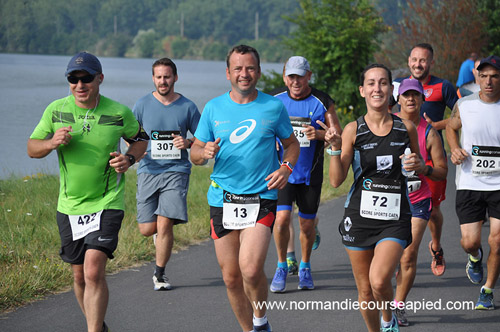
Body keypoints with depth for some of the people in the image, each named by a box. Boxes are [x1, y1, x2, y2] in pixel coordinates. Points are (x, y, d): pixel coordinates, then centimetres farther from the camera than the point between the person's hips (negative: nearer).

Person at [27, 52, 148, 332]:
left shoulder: (119, 113, -7)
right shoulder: (56, 110, -3)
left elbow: (140, 138, 11)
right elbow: (32, 148, 4)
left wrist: (130, 159, -10)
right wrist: (52, 143, -17)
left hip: (107, 203, -3)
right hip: (69, 205, 3)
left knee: (94, 271, -19)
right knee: (80, 275, 12)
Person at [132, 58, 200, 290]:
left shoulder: (187, 107, 4)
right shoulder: (142, 105, 5)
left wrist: (188, 143, -9)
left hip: (176, 171, -1)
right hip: (148, 171, 1)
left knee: (164, 225, -12)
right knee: (147, 229, -1)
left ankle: (159, 274, 4)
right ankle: (162, 232, 37)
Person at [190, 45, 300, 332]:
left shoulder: (274, 107, 2)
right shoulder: (214, 108, 5)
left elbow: (292, 143, 16)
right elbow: (195, 154, 11)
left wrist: (286, 167, -4)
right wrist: (205, 152, -13)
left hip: (261, 198, -2)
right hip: (222, 200, 2)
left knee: (250, 269, -20)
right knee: (231, 277, 5)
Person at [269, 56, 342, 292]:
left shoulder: (322, 103, -5)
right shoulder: (274, 100, 0)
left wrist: (318, 134, -25)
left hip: (310, 173, 0)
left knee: (307, 224, 6)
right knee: (282, 218, -14)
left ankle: (305, 267, 30)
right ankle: (282, 266, 7)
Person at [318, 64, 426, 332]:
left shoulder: (406, 128, 2)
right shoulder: (353, 130, -3)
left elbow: (421, 169, 18)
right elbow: (336, 180, -6)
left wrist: (418, 165, -5)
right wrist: (335, 148, -21)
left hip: (395, 218, -1)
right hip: (359, 216, 1)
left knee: (379, 281, -20)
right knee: (365, 291, 8)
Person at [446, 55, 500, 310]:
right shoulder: (465, 105, -1)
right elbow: (452, 127, 19)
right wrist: (455, 149, 0)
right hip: (470, 184, 1)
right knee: (469, 242, -4)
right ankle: (475, 257, 35)